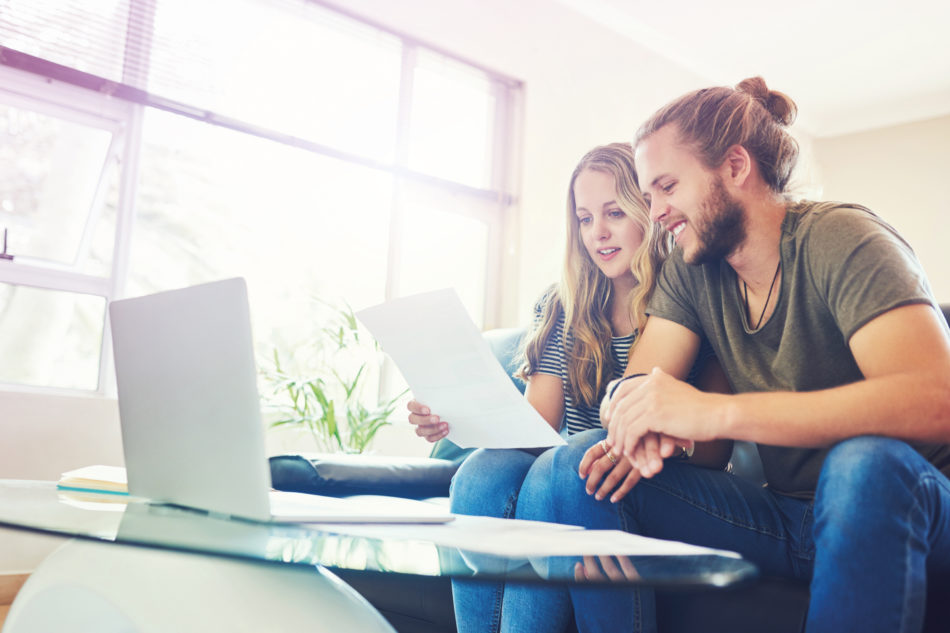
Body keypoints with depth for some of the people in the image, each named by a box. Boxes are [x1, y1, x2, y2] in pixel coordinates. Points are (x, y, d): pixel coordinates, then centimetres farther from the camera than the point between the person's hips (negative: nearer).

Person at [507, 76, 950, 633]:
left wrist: (715, 412, -36)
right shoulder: (690, 271, 5)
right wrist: (641, 424, -27)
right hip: (784, 514, 5)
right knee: (576, 469, -13)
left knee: (865, 461, -40)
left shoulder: (842, 240, -15)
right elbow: (635, 386, -1)